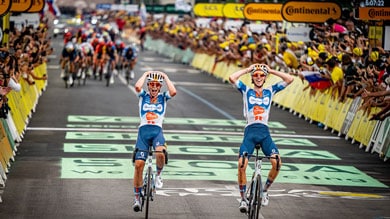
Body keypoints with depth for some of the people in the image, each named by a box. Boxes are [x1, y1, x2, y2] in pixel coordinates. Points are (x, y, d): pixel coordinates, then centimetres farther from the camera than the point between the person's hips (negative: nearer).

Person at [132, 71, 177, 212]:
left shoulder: (163, 97, 12)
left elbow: (173, 92, -11)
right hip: (143, 131, 1)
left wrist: (165, 77, 1)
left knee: (160, 153, -34)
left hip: (157, 131, -1)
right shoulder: (143, 95, 11)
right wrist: (145, 74, 2)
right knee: (139, 164, -9)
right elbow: (137, 86, -12)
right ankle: (137, 198, 3)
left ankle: (158, 174, -1)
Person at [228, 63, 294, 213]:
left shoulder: (270, 91, 15)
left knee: (277, 162, -21)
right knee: (242, 164, -22)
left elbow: (289, 79, 6)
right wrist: (248, 69, 4)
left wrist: (271, 71, 8)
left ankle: (265, 190, 3)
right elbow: (232, 78, -6)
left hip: (265, 133, 1)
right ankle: (243, 198, -7)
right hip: (250, 131, -1)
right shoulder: (246, 90, 10)